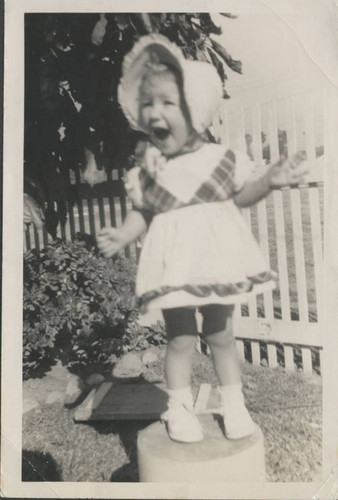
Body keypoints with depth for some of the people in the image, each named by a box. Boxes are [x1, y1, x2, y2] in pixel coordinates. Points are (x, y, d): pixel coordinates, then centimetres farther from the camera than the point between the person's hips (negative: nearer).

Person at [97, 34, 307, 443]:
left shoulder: (220, 158, -1)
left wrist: (271, 180, -4)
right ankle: (179, 409, 27)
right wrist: (121, 235, -13)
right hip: (174, 266, 0)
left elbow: (240, 197, 11)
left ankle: (234, 405, 31)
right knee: (180, 339, 5)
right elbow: (142, 214, 5)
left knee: (220, 335, 11)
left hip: (217, 260, 1)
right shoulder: (146, 171, 0)